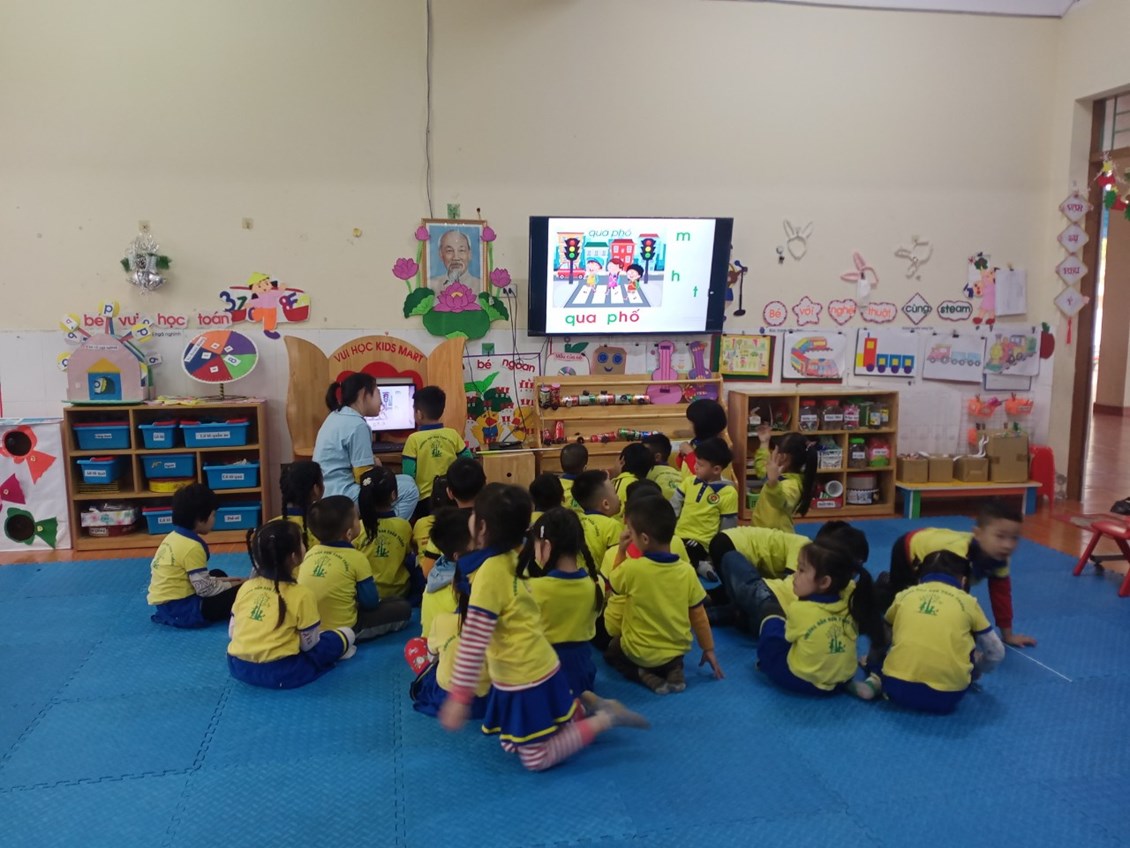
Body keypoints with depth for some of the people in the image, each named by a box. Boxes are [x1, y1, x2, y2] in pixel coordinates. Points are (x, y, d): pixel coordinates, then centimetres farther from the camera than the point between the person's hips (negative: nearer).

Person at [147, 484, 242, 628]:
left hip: (166, 605, 10)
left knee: (218, 574, 23)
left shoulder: (173, 537, 8)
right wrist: (231, 585, -1)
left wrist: (221, 581, 14)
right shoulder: (192, 547, -19)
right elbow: (205, 589, -16)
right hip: (181, 610, -10)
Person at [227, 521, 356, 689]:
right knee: (346, 634, 7)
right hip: (279, 673, -6)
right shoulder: (302, 595, -11)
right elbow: (308, 645, -2)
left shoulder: (246, 587, 5)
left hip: (237, 667, 6)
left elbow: (232, 633, 11)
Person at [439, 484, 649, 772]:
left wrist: (459, 697, -20)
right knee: (513, 744, 24)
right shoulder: (511, 559, -2)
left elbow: (473, 644, -25)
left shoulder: (489, 573, -26)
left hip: (524, 681, -8)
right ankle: (586, 705, 21)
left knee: (536, 759, 6)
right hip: (539, 668, 8)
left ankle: (606, 719, 5)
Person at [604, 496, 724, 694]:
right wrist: (708, 648, 9)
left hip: (639, 652, -4)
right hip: (677, 650, 4)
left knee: (611, 649, 27)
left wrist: (620, 552, 0)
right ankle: (674, 670, 6)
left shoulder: (631, 568, -23)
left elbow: (611, 584, 0)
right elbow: (698, 614, -4)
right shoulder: (687, 570, -13)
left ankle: (645, 675, 1)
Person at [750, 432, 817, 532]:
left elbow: (781, 502, -51)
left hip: (777, 535, -11)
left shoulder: (792, 484, -27)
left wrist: (773, 482, -69)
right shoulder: (782, 474, 5)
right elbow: (762, 467, 29)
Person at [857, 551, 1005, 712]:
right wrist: (977, 670, 41)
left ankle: (876, 681, 3)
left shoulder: (904, 595, 13)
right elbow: (996, 653, 21)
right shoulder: (967, 601, 11)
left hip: (898, 688, 0)